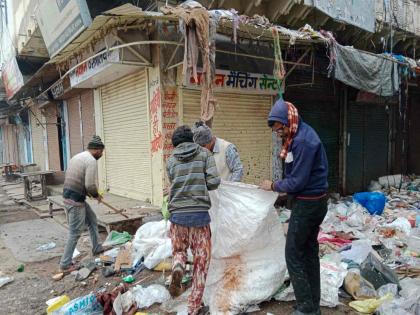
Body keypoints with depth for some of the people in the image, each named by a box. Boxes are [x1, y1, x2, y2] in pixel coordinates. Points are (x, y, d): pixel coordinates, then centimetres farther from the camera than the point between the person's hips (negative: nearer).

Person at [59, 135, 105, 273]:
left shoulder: (77, 157, 13)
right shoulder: (91, 161, -16)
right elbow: (90, 185, -22)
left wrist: (87, 192, 17)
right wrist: (96, 195, -2)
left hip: (68, 196, 10)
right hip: (75, 201, -10)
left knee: (92, 219, 23)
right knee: (75, 233, 1)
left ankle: (97, 248, 36)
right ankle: (65, 265, 11)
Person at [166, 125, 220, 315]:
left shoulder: (171, 161, 8)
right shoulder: (204, 154, 3)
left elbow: (174, 186, 14)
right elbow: (214, 182, -6)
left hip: (178, 214, 2)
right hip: (200, 213, -1)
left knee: (179, 250, 24)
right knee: (201, 260, 11)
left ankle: (177, 269, -8)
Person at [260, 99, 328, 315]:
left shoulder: (302, 141, -24)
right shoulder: (300, 135, 7)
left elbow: (297, 181, -22)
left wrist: (273, 186, -9)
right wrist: (284, 188, 2)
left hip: (307, 204, -10)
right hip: (315, 201, 10)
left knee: (294, 255, 0)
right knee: (310, 252, 17)